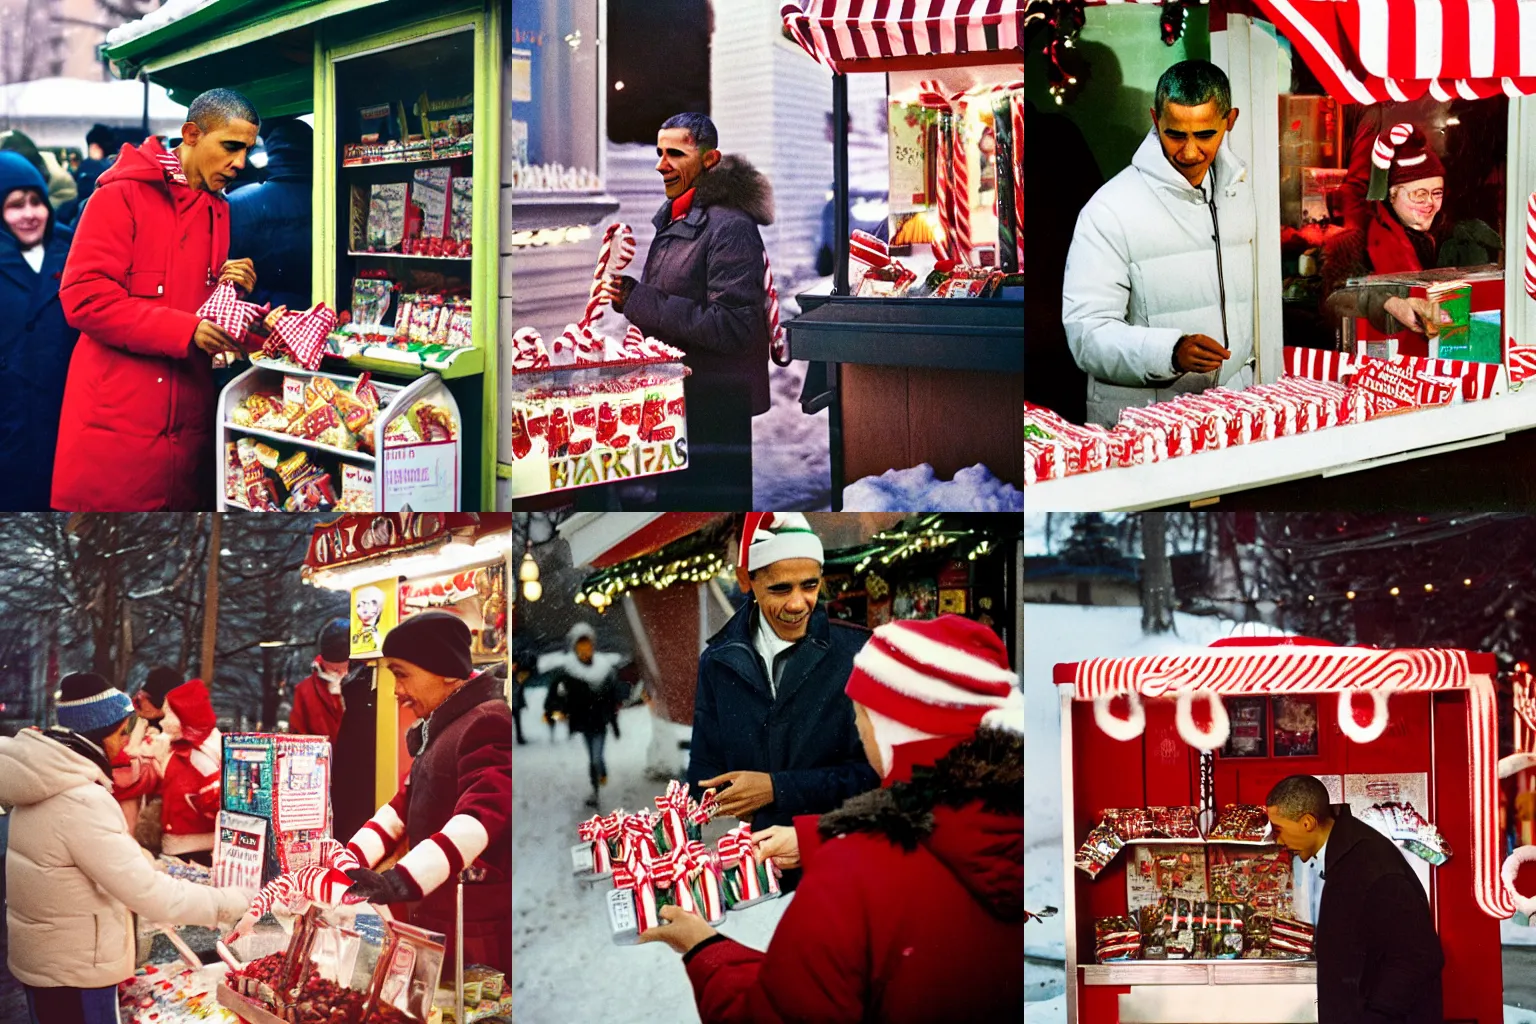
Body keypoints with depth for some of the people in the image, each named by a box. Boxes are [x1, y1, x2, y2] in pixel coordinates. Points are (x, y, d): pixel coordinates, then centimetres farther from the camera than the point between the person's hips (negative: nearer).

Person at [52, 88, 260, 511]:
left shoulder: (218, 212, 16)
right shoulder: (122, 195, -5)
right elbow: (84, 296, -15)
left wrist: (234, 288, 2)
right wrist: (187, 330, -19)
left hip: (187, 423, 6)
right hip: (117, 415, -6)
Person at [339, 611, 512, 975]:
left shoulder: (488, 723, -17)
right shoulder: (437, 729, 17)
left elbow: (478, 819, -30)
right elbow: (405, 807, 19)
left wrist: (403, 880, -41)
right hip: (434, 922, 9)